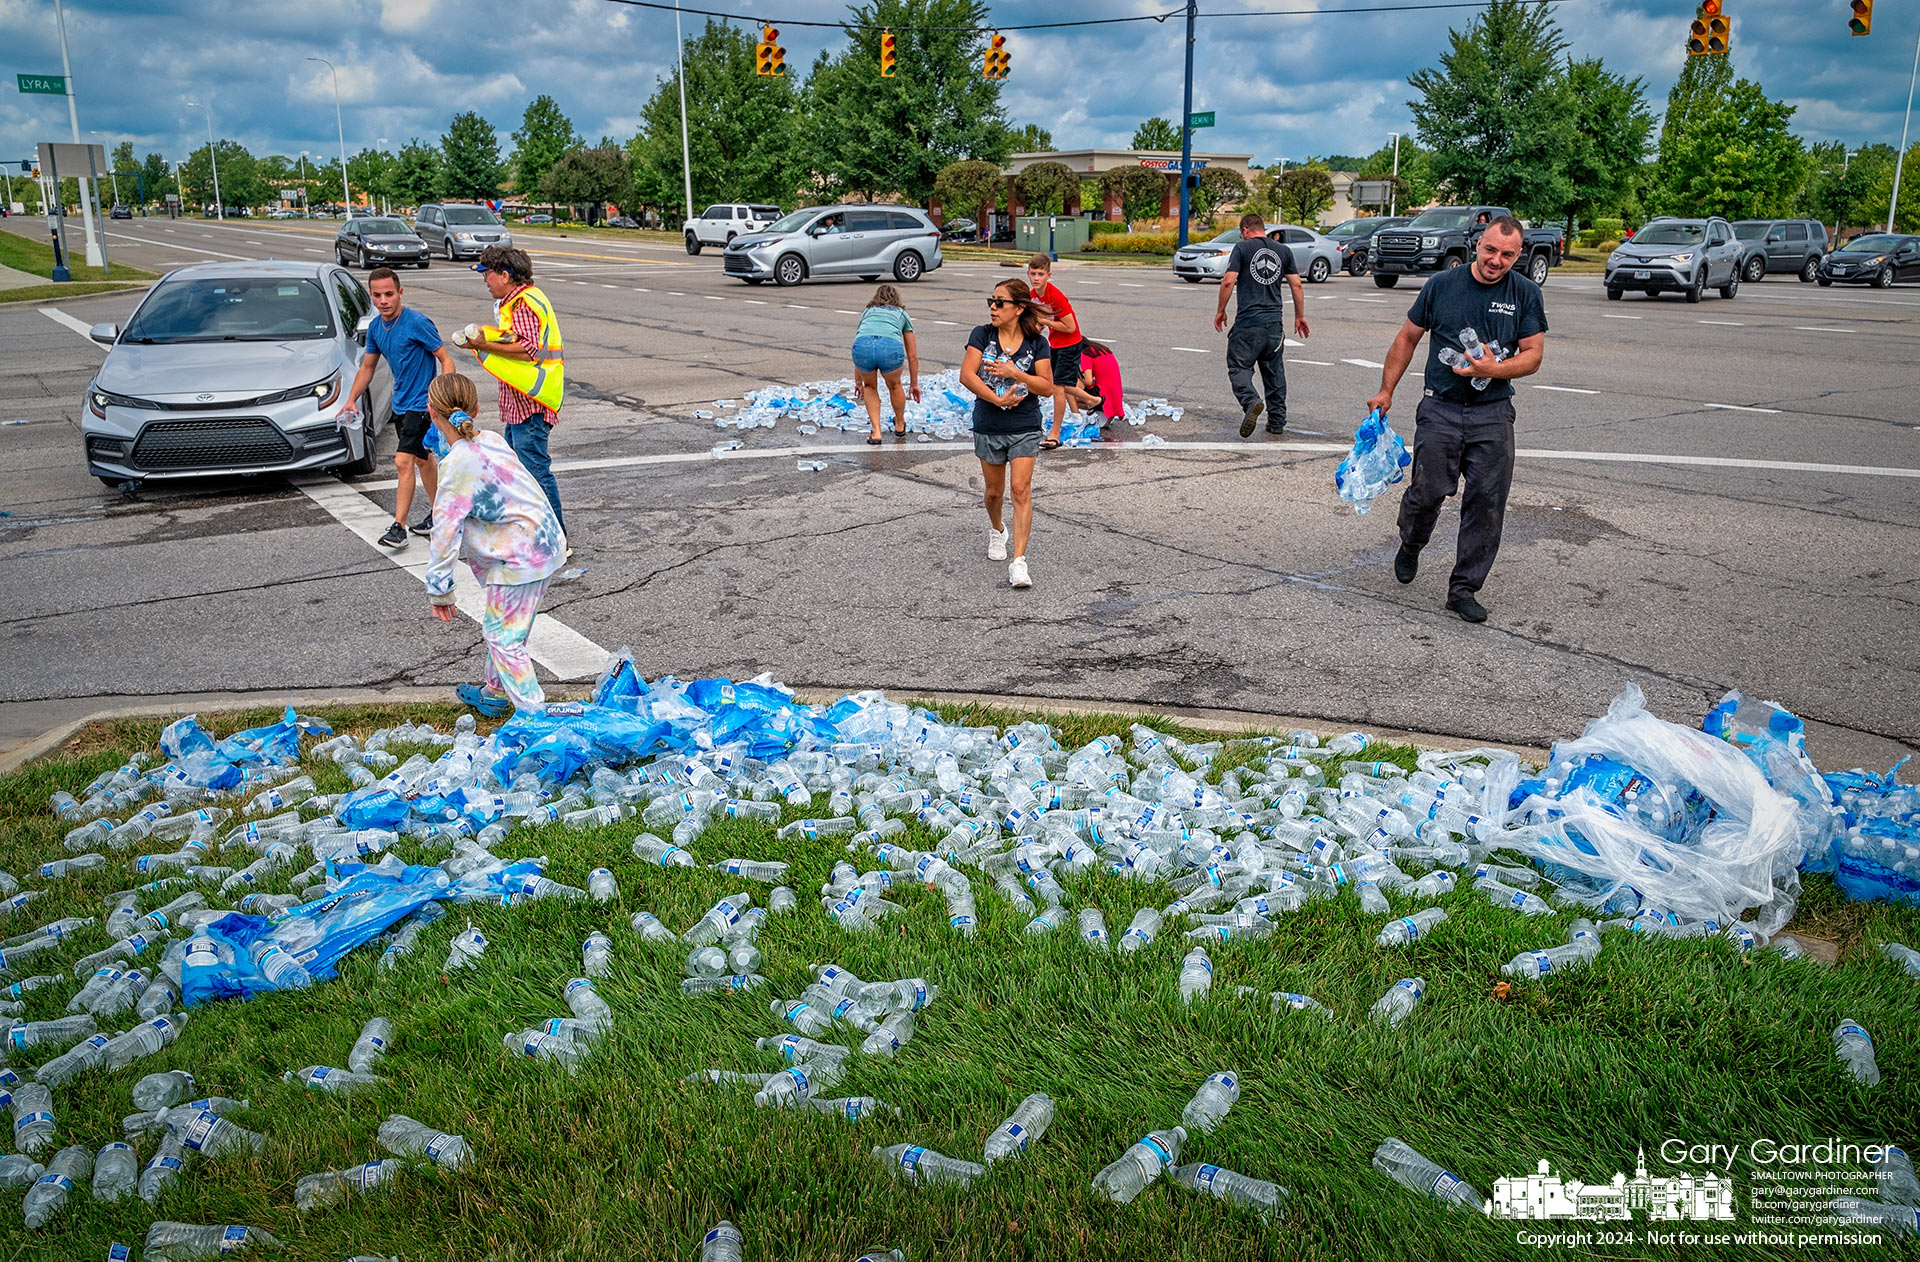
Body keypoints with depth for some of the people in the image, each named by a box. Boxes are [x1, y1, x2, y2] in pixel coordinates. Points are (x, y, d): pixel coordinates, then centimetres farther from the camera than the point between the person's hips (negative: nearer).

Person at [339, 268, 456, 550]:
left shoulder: (417, 323, -18)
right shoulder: (375, 328, 5)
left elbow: (446, 360, -15)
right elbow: (367, 367, 17)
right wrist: (351, 400, 10)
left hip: (422, 403, -8)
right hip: (400, 404, 8)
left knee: (403, 462, -13)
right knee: (422, 460, 19)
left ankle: (399, 527, -10)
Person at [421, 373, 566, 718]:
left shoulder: (458, 464, -20)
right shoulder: (491, 439, 3)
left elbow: (445, 533, -16)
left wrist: (439, 588, -8)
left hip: (520, 557, -9)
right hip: (545, 542, 9)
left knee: (504, 637, 1)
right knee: (497, 627, 23)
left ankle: (533, 712, 5)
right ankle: (496, 694, 39)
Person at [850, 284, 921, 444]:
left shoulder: (867, 312, 38)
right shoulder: (902, 314, 35)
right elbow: (912, 356, 37)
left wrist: (858, 382, 53)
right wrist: (914, 384, 48)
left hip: (863, 345, 1)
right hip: (891, 347, -1)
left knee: (870, 387, 30)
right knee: (894, 386, 30)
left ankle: (876, 432, 23)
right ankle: (900, 426, 50)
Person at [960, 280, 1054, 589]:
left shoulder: (1036, 343, -4)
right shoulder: (982, 335, -3)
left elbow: (1047, 389, -8)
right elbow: (966, 375, -15)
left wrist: (1014, 373, -20)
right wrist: (997, 399, -24)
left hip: (1025, 428, -1)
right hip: (988, 427, 2)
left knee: (1021, 490, -11)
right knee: (994, 491, 14)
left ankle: (1018, 561, -13)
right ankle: (997, 530, 46)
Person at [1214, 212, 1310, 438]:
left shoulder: (1242, 248, -1)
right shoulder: (1283, 251, 11)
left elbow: (1228, 282, -9)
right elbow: (1296, 285, 10)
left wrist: (1221, 311, 2)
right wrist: (1300, 316, 18)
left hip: (1248, 322, -4)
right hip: (1274, 322, 4)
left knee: (1239, 367, -1)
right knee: (1274, 372, 13)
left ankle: (1251, 401, -29)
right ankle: (1277, 423, 15)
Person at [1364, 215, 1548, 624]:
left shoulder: (1526, 294, 3)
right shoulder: (1441, 285, 2)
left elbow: (1533, 355, 2)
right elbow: (1407, 338, 10)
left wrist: (1496, 369, -17)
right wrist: (1386, 390, 7)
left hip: (1493, 414, 1)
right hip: (1440, 410, -1)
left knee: (1487, 502, -2)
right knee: (1428, 491, -6)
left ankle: (1464, 588, 9)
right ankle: (1409, 547, 28)